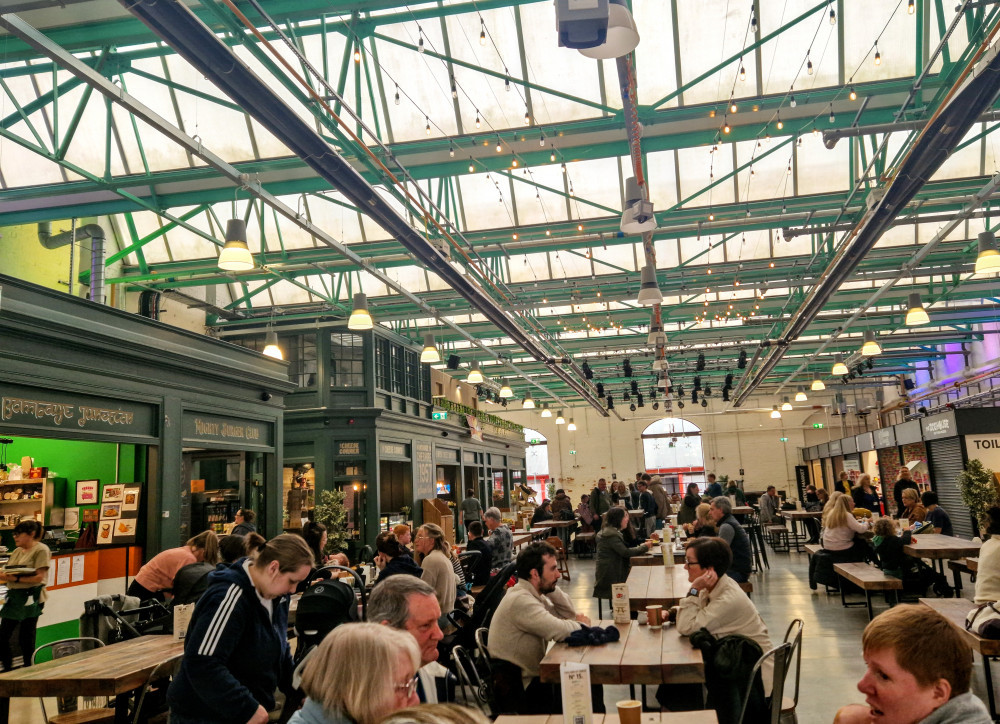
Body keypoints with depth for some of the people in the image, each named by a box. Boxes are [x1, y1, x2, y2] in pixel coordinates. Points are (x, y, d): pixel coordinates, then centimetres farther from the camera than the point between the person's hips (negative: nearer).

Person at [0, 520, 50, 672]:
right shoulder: (17, 551, 16)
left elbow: (39, 577, -15)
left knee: (26, 639, 0)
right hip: (13, 596, 8)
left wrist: (17, 579, -22)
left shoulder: (41, 550, -8)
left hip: (30, 598, -7)